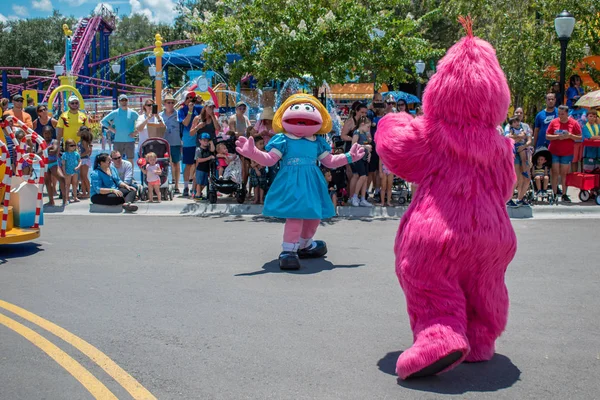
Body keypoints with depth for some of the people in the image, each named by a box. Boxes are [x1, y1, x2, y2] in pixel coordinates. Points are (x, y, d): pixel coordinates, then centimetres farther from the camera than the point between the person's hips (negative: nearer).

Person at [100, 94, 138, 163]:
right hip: (118, 141, 0)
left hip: (130, 141, 0)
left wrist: (135, 132, -2)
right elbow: (103, 121, 8)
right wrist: (112, 129, 0)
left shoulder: (132, 113, 4)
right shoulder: (115, 113, 4)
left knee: (130, 161, 4)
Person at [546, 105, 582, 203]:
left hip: (567, 153, -1)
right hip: (554, 152, 1)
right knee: (555, 173, -1)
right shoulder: (554, 122, 1)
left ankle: (564, 195, 10)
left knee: (564, 173, 3)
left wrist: (570, 136, -17)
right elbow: (547, 136, 1)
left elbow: (580, 137, 1)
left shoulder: (573, 123, -1)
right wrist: (557, 136, -16)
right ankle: (554, 194, 5)